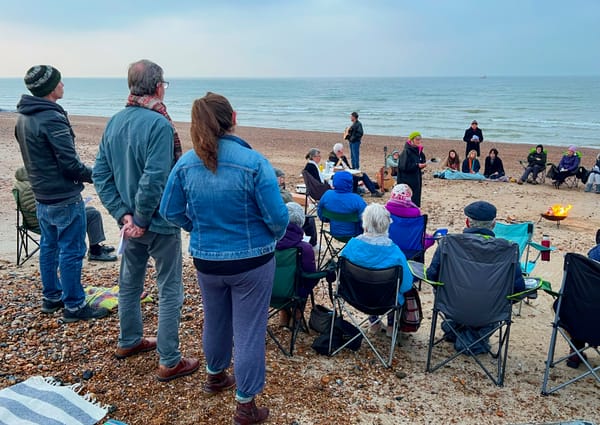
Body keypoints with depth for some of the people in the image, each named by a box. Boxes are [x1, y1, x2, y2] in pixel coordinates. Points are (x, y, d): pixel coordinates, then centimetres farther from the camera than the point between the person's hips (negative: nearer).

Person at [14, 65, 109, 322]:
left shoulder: (23, 117, 9)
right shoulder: (52, 119, -20)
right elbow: (70, 163, -21)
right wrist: (96, 176, -7)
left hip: (41, 196, 9)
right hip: (64, 198, -9)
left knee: (49, 247, 18)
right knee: (71, 251, -1)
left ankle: (51, 297, 30)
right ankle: (74, 306, 8)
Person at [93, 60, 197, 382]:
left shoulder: (114, 122, 3)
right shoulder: (159, 124, -20)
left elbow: (101, 174, 1)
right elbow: (154, 179, -28)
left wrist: (123, 214, -4)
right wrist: (142, 219, -16)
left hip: (131, 222, 8)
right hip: (159, 224, -7)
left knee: (129, 283, 22)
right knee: (169, 292, 5)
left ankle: (129, 342, 41)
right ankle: (169, 362, 15)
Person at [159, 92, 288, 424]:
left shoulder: (185, 164, -7)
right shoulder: (253, 162, -19)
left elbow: (170, 211, 1)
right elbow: (277, 217, -18)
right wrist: (273, 238, 4)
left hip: (206, 260, 4)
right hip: (251, 260, -4)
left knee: (215, 321, 26)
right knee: (248, 331, 9)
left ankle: (215, 376, 51)